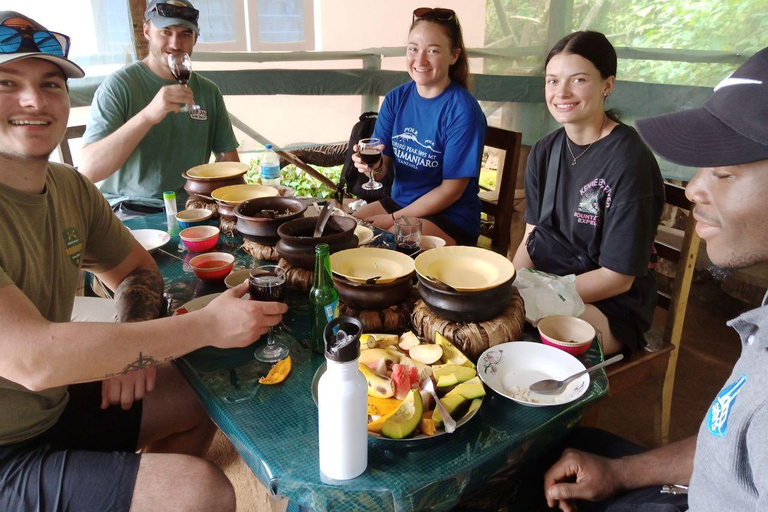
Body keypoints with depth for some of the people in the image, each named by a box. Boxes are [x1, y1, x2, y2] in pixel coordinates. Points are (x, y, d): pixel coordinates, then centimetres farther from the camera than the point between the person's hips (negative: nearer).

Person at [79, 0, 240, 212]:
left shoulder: (209, 91, 7)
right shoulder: (119, 85, -7)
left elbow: (228, 157, 12)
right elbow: (88, 170, -18)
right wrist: (147, 116, -30)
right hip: (129, 213, -4)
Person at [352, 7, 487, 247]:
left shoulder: (463, 110, -17)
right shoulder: (395, 99, 0)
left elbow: (451, 189, -16)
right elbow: (383, 167, 0)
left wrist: (393, 219, -14)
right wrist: (374, 165, -24)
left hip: (450, 218, -6)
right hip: (398, 202, 6)